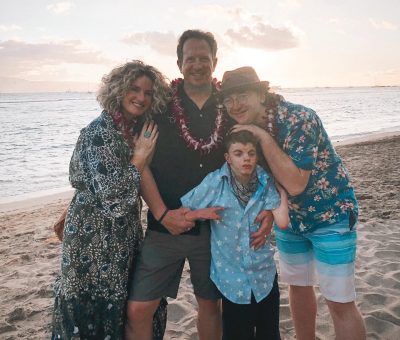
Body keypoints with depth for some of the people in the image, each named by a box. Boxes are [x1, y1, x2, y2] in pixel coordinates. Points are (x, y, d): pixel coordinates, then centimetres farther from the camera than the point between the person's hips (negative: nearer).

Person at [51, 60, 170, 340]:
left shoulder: (139, 129, 5)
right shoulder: (100, 132, -18)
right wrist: (140, 158, -17)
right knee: (95, 309, 8)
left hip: (125, 234, 7)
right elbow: (112, 193, -26)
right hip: (95, 237, -7)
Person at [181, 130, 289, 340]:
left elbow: (282, 222, -19)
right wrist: (200, 213, -21)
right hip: (232, 278, -2)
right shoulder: (215, 183, -11)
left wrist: (281, 186, -11)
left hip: (265, 276, 2)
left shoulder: (266, 184, -6)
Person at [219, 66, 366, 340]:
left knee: (340, 302, -4)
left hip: (330, 215, -6)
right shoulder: (242, 129, -6)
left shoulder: (299, 119, -26)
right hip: (289, 217, 6)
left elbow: (295, 184, -32)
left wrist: (263, 137, -31)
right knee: (298, 286, 19)